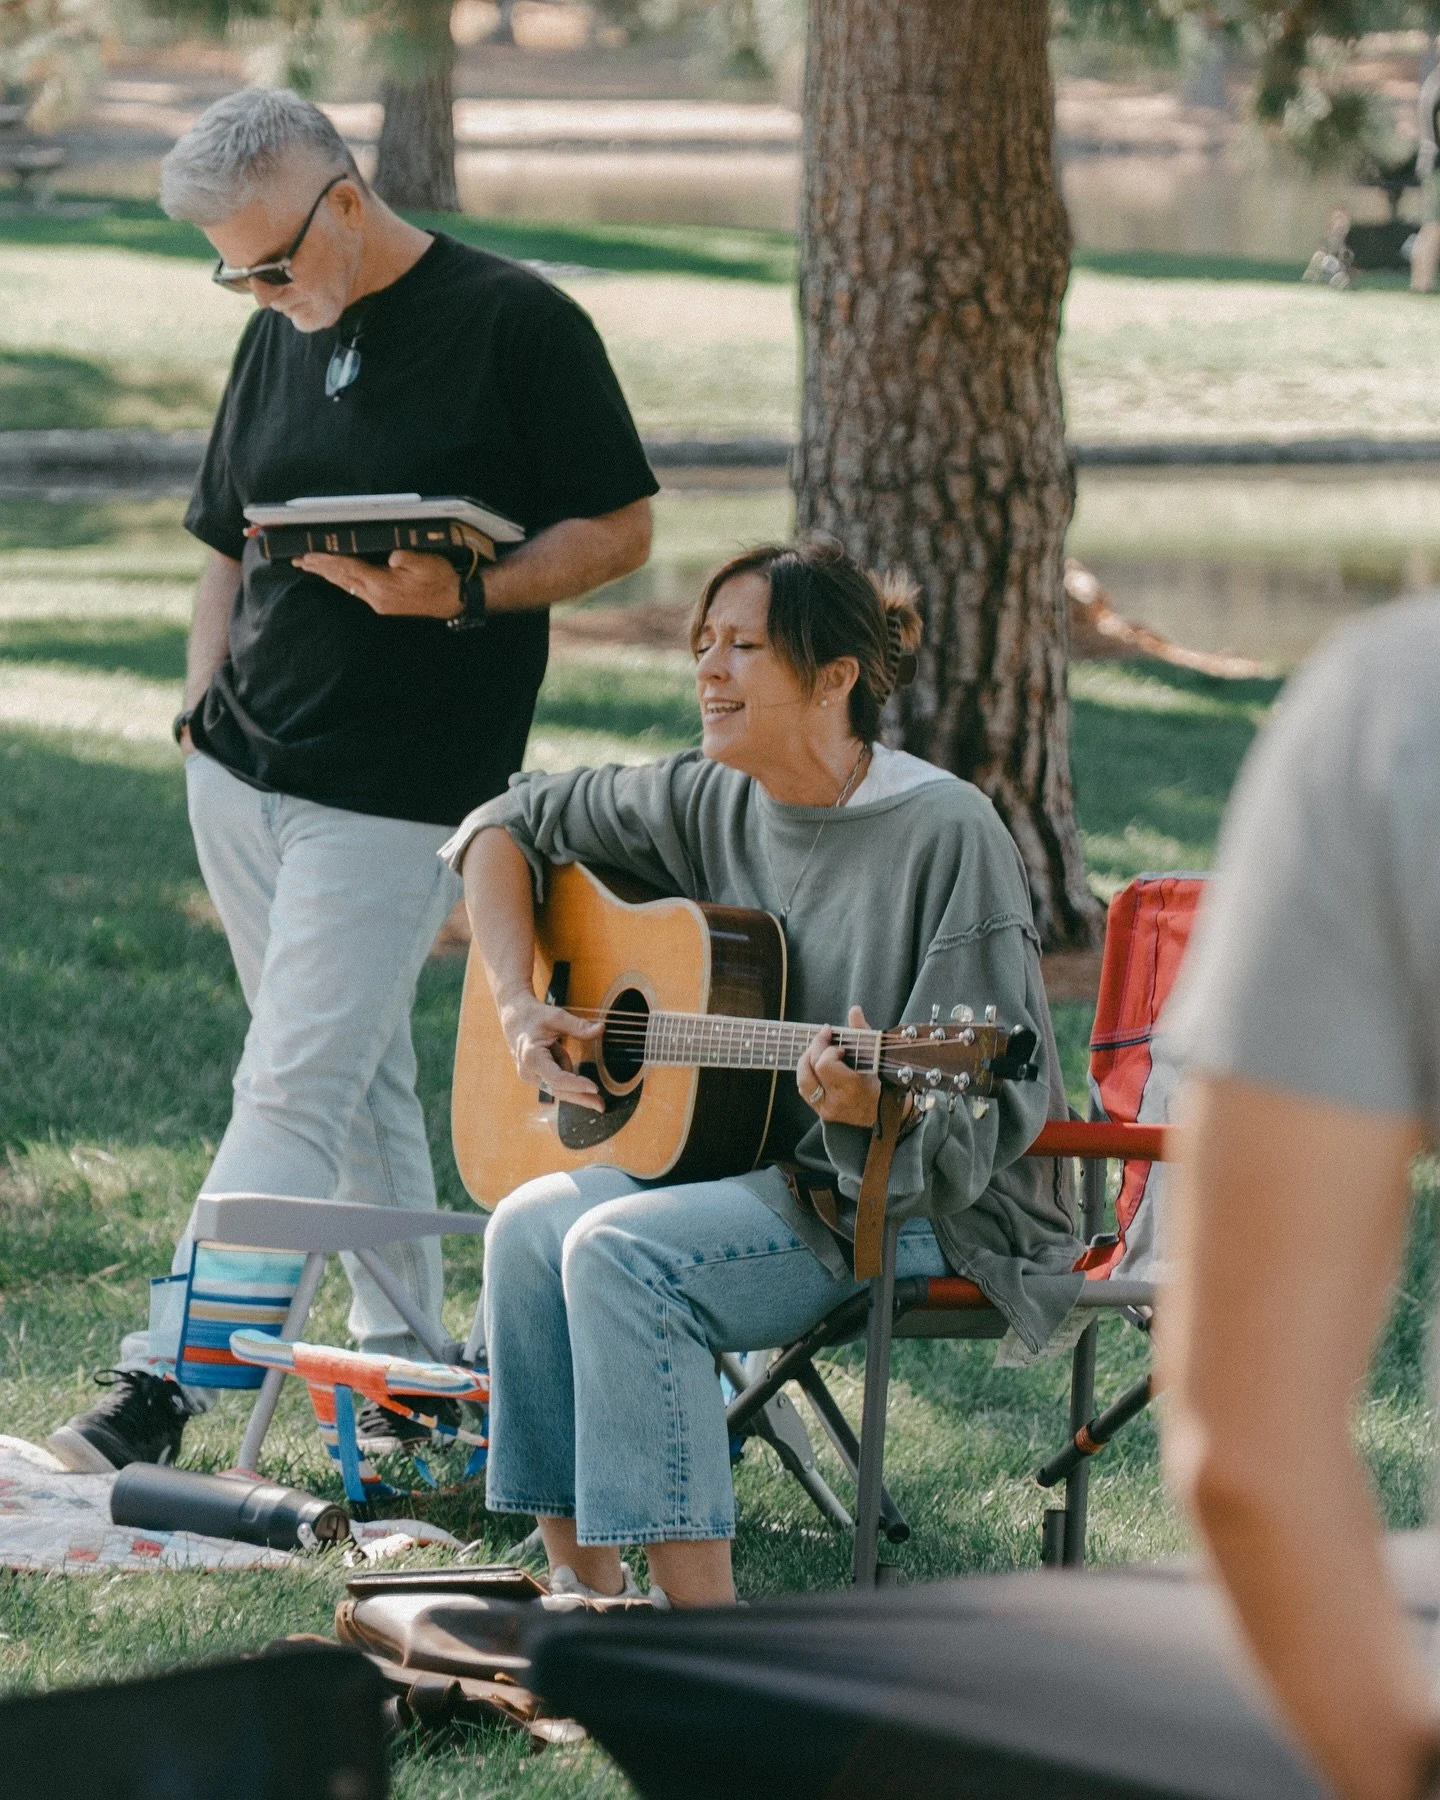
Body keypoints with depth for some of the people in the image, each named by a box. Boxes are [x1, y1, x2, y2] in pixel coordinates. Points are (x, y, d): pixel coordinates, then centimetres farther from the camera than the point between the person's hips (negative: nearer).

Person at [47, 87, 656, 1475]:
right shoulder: (281, 334, 12)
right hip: (242, 773, 7)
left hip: (399, 789, -7)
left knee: (295, 1088, -11)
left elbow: (619, 529, -5)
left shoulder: (516, 323, -7)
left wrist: (466, 595, -20)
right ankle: (405, 1369, 20)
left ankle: (163, 1384, -16)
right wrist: (204, 704, 7)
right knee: (357, 1081, 12)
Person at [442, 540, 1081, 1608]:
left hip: (923, 1204, -7)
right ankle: (587, 1586, -7)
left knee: (620, 1251, -27)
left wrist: (874, 1105, -38)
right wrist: (518, 1006, 4)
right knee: (532, 1228, -16)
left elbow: (984, 1114, -17)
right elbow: (512, 825, 17)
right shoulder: (715, 802, 3)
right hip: (753, 1161, 7)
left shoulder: (945, 831, -17)